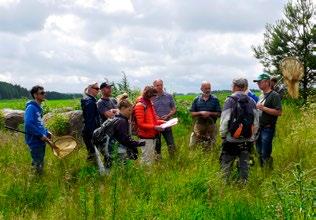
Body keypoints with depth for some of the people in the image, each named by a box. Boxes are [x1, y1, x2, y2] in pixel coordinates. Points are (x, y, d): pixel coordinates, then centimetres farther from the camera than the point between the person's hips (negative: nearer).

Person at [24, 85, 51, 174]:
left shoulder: (39, 108, 11)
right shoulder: (31, 107, -18)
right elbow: (28, 124, -27)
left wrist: (46, 132, 9)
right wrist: (41, 135, -21)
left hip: (41, 141, 9)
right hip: (35, 142, -9)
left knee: (41, 164, 19)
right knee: (37, 166, -1)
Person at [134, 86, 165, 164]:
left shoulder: (150, 104, 12)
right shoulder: (140, 105, -14)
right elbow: (141, 124, -18)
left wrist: (162, 122, 7)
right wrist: (154, 127, -24)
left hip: (153, 136, 9)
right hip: (146, 137, -9)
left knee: (152, 157, 15)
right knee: (147, 159, -6)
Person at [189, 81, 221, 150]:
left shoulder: (215, 99, 1)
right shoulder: (197, 100, 5)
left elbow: (219, 114, 1)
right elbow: (192, 113, 4)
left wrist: (209, 113, -15)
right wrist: (200, 113, -14)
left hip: (211, 126, -1)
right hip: (199, 125, 1)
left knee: (209, 148, 4)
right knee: (192, 146, 0)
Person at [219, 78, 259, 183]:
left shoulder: (230, 100, -10)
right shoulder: (251, 101, 3)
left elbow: (224, 121, -12)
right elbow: (256, 122, 6)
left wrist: (223, 135, 0)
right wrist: (252, 135, 16)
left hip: (232, 140, -4)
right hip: (247, 140, 4)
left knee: (226, 164, 4)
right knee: (244, 163, 13)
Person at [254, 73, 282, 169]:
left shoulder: (274, 95, -11)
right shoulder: (262, 96, 16)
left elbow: (279, 112, -20)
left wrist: (263, 108, -22)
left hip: (268, 129, -9)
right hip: (259, 128, 9)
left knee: (266, 155, -7)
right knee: (260, 153, 15)